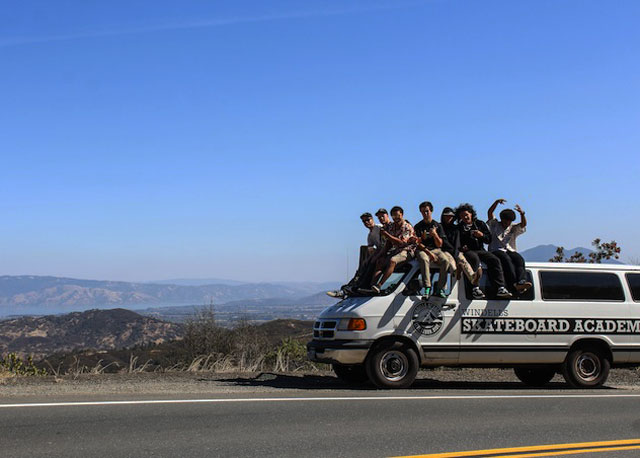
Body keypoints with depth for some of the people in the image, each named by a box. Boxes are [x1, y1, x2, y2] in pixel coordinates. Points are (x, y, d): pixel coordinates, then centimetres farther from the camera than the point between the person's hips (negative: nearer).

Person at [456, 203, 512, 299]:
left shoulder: (480, 224, 18)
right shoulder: (459, 227, 13)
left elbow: (489, 240, 15)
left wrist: (482, 235, -5)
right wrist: (461, 247, -11)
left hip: (480, 250, 3)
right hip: (467, 251, -3)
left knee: (495, 260, -23)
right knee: (474, 259, -37)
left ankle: (500, 288, -32)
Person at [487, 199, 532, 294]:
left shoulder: (513, 228, 24)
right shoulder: (495, 225, 18)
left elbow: (523, 224, 6)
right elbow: (489, 213, 4)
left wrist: (522, 213, -12)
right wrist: (497, 202, -8)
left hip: (511, 251, 3)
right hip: (496, 250, -3)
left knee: (519, 259, -29)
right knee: (506, 259, -35)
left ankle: (522, 282, -51)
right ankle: (514, 283, -51)